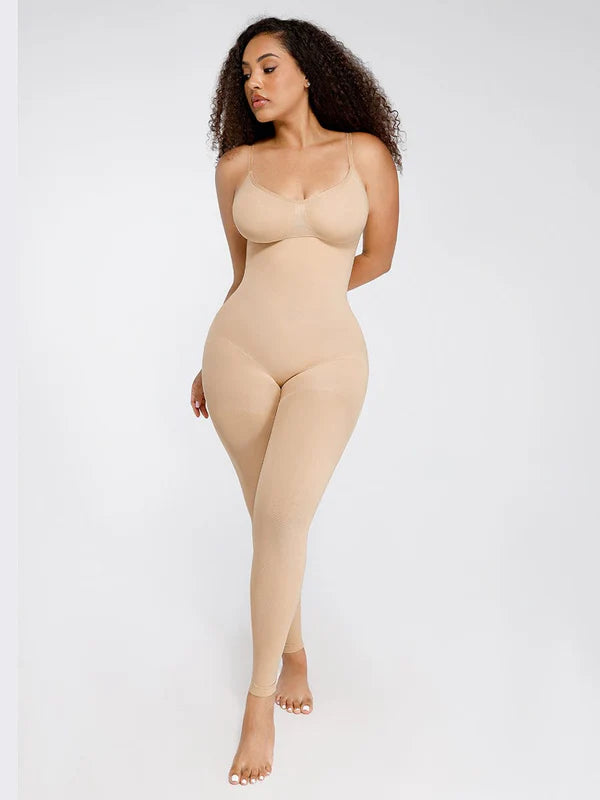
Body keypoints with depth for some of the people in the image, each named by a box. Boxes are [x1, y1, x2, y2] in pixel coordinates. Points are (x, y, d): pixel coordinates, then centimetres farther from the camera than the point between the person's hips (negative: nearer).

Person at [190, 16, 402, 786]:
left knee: (283, 516, -17)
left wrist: (308, 295, 11)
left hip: (329, 357, -2)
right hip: (241, 350, 3)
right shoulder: (237, 165, 8)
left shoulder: (366, 152, 4)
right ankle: (293, 654, 32)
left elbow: (381, 260, 8)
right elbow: (243, 273, 15)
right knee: (274, 519, 8)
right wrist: (213, 362, 16)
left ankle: (259, 703, 2)